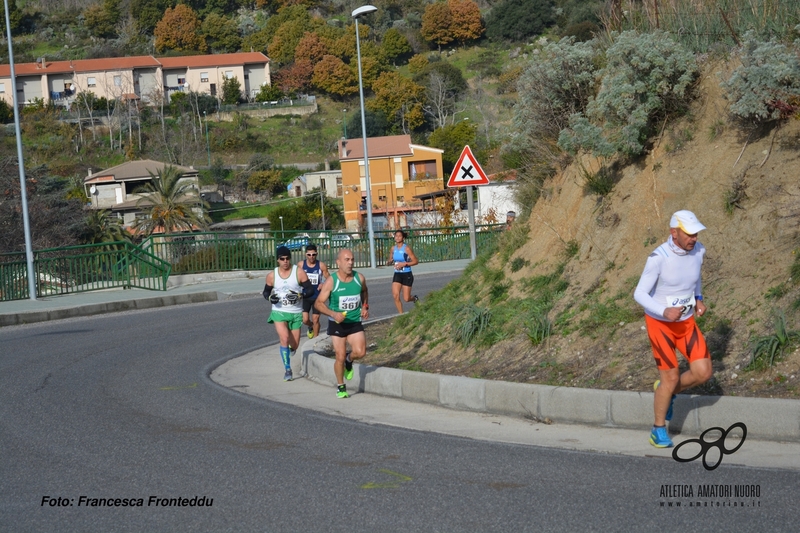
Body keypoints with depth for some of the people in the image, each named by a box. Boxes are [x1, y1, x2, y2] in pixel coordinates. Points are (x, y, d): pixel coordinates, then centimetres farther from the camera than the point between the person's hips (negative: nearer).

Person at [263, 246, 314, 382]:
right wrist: (270, 297, -10)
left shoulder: (299, 272, -6)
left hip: (296, 313, 0)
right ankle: (287, 369, -11)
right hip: (279, 312, 0)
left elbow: (311, 289, -5)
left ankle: (290, 348, 47)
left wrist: (300, 294, -25)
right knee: (284, 338, -22)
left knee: (294, 345, 6)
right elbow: (266, 291, 13)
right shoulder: (272, 275, 0)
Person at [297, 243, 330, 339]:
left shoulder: (321, 266, -9)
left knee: (315, 320, 5)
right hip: (305, 297, 1)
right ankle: (310, 327, 31)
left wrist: (323, 285, -23)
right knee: (305, 320, -4)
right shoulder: (301, 265, -5)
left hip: (317, 297, -1)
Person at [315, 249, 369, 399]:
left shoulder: (359, 278, -4)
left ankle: (349, 360, 19)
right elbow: (318, 303, -11)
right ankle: (341, 387, 20)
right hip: (337, 324, -2)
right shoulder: (331, 281, -13)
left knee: (360, 352, -17)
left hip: (355, 323, 2)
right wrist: (334, 314, -25)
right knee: (340, 357, -2)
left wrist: (365, 307, 5)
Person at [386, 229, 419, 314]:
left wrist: (404, 264, -22)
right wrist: (390, 262, -5)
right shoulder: (393, 248, 4)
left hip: (407, 275, -4)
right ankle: (401, 314, 3)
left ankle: (415, 298, 36)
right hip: (397, 275, 4)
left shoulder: (407, 248, -12)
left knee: (406, 298, 0)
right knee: (395, 296, -12)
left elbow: (415, 261, -11)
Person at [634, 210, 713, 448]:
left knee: (703, 373, -5)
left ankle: (666, 391, 26)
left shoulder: (698, 250, -8)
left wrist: (699, 300, -1)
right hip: (659, 323, -5)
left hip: (686, 321, 5)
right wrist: (664, 311, -37)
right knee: (671, 377, -4)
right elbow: (640, 294, -22)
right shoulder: (658, 258, -26)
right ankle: (659, 429, 19)